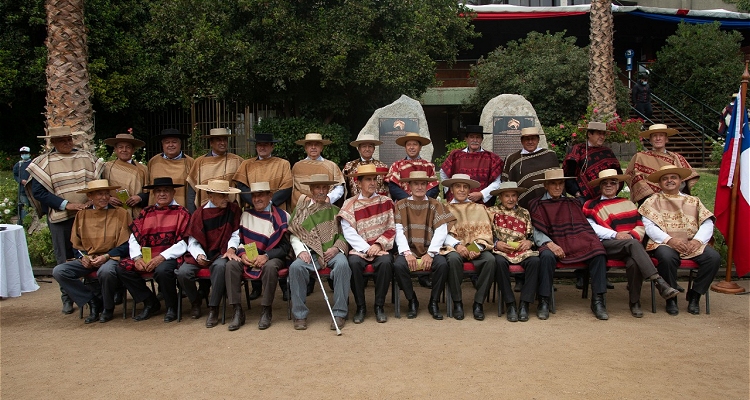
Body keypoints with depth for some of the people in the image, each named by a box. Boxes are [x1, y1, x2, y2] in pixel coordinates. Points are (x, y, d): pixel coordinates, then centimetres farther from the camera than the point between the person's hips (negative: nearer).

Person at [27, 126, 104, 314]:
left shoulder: (87, 157, 8)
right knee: (64, 259, 6)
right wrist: (66, 204, -14)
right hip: (60, 217, -1)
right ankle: (67, 298, 16)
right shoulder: (43, 162, 1)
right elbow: (38, 192, -5)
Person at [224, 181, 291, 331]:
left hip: (272, 258, -4)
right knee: (231, 265, -25)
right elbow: (239, 240, 10)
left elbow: (285, 246, -7)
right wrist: (242, 254, -11)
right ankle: (238, 312, -20)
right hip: (247, 258, 4)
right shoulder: (246, 214, 12)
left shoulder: (281, 216, -1)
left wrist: (266, 256, -21)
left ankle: (266, 311, -21)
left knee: (270, 267, -36)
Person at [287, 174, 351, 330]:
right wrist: (301, 250, -9)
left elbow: (345, 234, 8)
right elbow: (294, 235, 8)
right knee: (295, 267, -30)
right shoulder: (301, 210, 14)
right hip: (310, 253, 0)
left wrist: (336, 248, -10)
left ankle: (339, 313, -24)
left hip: (332, 252, 0)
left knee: (342, 264, -33)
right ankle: (299, 314, -19)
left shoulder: (335, 210, 16)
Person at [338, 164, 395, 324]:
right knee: (353, 262, -32)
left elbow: (391, 229, 4)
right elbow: (349, 233, -7)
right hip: (359, 248, -1)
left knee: (385, 262, -32)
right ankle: (360, 307, -15)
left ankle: (379, 306, -15)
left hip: (381, 248, 1)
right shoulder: (350, 204, 4)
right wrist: (366, 248, -16)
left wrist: (379, 244, -11)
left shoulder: (386, 202, 9)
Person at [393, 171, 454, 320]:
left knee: (442, 264, -29)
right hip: (409, 250, 0)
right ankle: (412, 301, -6)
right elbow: (399, 231, -2)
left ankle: (434, 302, -7)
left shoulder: (435, 205, 8)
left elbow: (441, 231, -2)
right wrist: (407, 252, -16)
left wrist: (431, 253, -14)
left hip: (430, 250, 0)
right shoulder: (401, 205, 8)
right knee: (398, 265, -30)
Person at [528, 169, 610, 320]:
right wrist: (549, 243, -17)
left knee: (598, 252, -25)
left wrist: (593, 241, -1)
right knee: (547, 255, -37)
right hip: (553, 244, -3)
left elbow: (584, 226, 20)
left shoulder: (573, 203, 26)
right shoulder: (537, 204, 14)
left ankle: (598, 300, -20)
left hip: (577, 243, 3)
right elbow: (536, 231, 2)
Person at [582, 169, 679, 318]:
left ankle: (635, 302, -18)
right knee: (634, 244, -35)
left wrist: (631, 234, -8)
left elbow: (641, 226, 15)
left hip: (630, 246, 3)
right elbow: (592, 227, -3)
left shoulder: (628, 203, 27)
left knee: (634, 262, -34)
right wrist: (615, 235, -15)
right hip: (606, 245, -3)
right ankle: (660, 282, -44)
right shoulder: (592, 205, 16)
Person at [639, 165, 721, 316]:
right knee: (667, 257, -36)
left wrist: (697, 240, -12)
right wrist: (669, 239, -19)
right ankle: (671, 297, -14)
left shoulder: (693, 201, 21)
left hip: (693, 244, 3)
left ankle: (695, 295, -6)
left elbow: (707, 223, 8)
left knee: (714, 257, -24)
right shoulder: (652, 201, 11)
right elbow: (648, 226, -4)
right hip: (664, 243, -3)